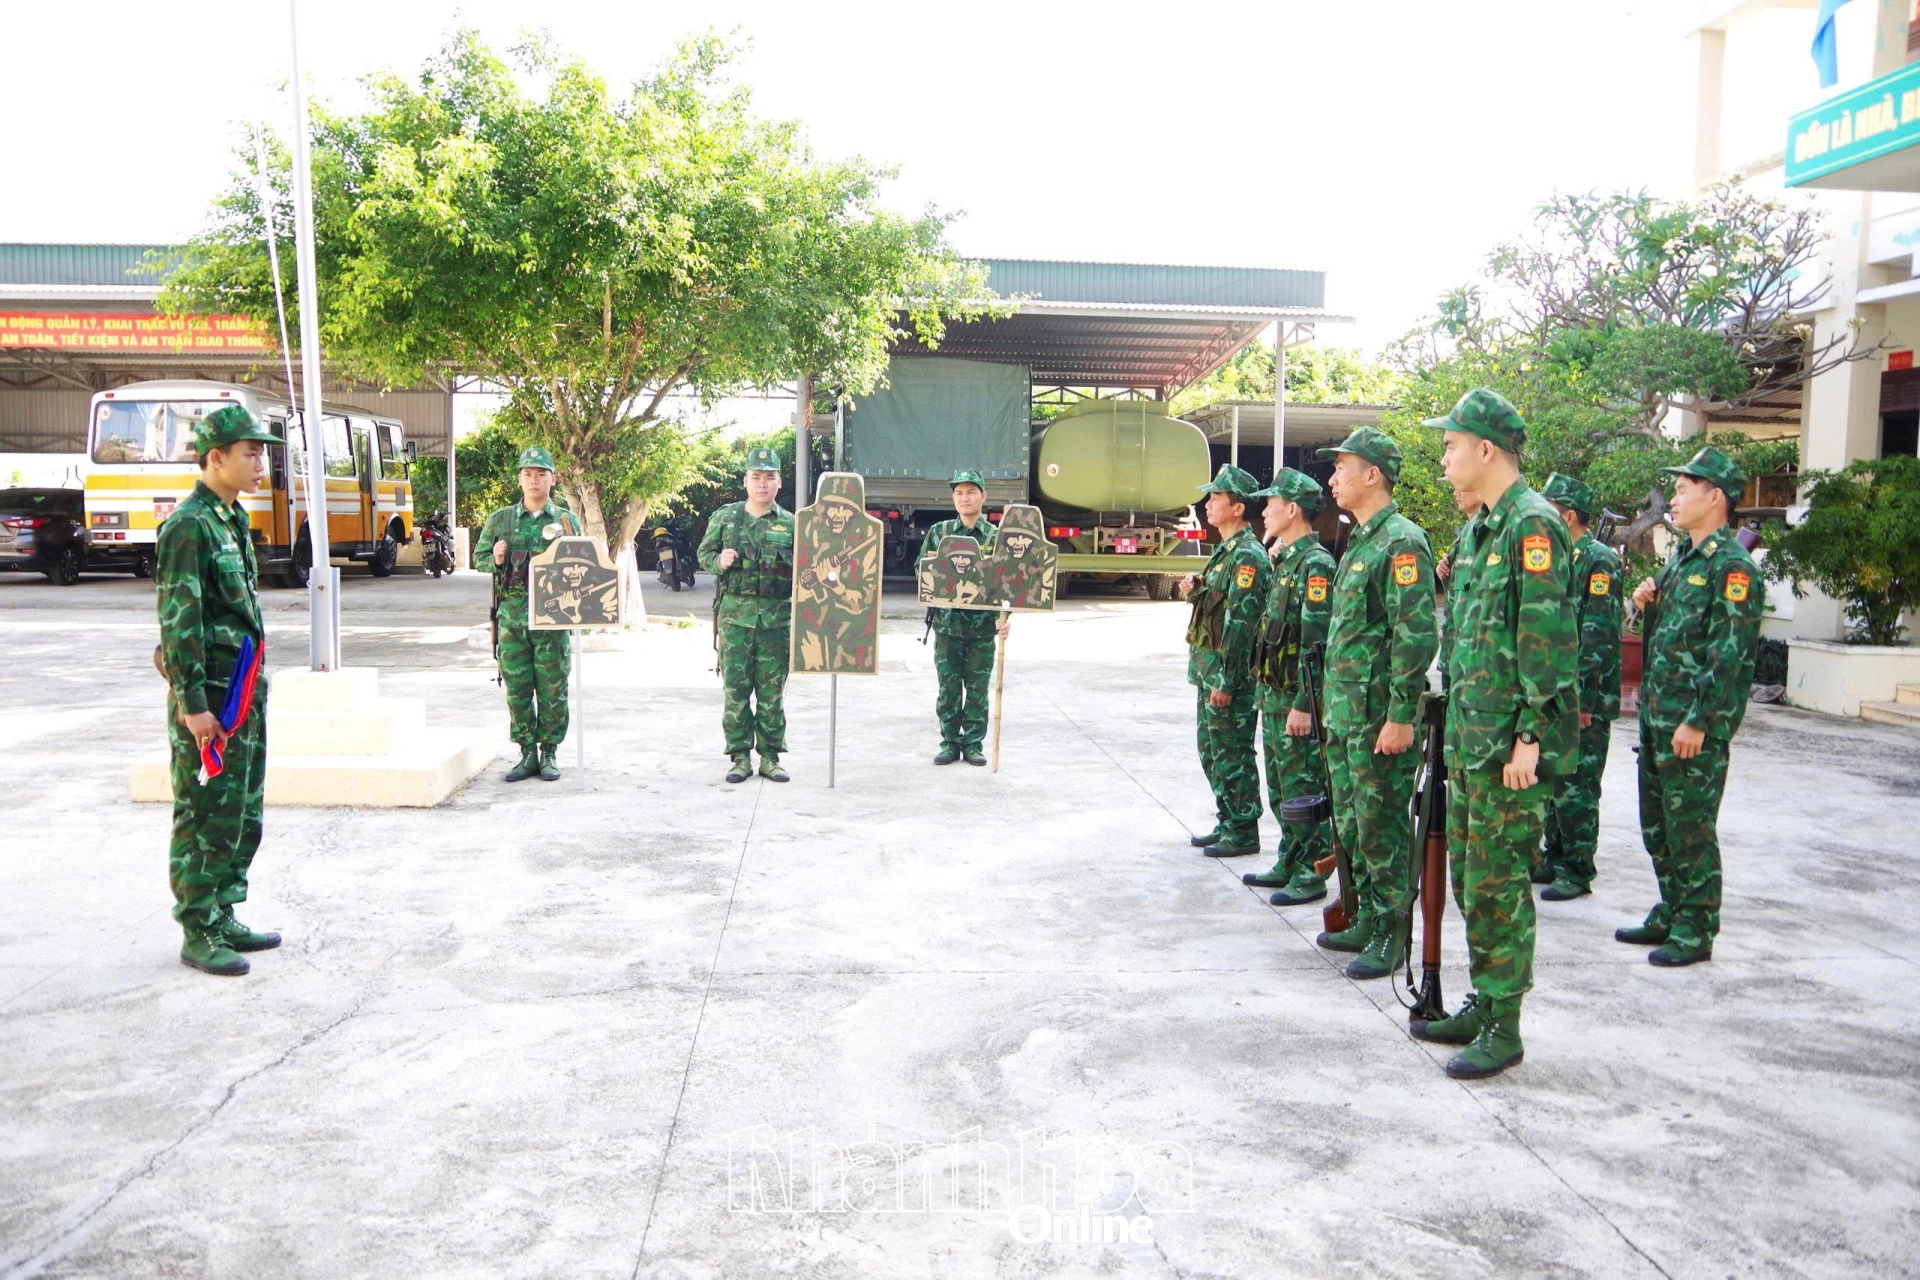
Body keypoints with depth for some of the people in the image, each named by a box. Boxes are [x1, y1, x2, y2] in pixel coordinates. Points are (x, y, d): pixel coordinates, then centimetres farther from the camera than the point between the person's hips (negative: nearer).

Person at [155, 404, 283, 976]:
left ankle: (223, 918, 25)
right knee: (206, 817, -1)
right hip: (209, 696, -9)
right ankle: (198, 936, 8)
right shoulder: (188, 526, -14)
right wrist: (192, 704, -20)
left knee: (243, 815, 15)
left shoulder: (234, 520, 14)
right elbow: (178, 622, -18)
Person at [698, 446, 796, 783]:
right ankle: (740, 757, 10)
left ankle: (770, 757, 13)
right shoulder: (724, 517, 7)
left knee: (772, 689, 4)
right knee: (735, 686, 2)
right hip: (735, 613, 0)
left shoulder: (791, 524, 6)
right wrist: (719, 561, -9)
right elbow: (703, 554, 12)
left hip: (776, 616, 0)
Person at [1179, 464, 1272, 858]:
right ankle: (1227, 822, 27)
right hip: (1209, 671, 10)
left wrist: (1226, 682, -23)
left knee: (1233, 755, -2)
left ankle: (1243, 833, 7)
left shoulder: (1247, 556, -17)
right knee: (1211, 751, 17)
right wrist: (1195, 591, 4)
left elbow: (1241, 622, -21)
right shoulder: (1226, 551, 15)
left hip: (1230, 676, -10)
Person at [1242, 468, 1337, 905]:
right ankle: (1289, 864, 27)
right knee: (1280, 786, 16)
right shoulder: (1286, 560, 15)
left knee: (1304, 788, -2)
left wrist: (1304, 704, -23)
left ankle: (1310, 875, 6)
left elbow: (1317, 643, -21)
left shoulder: (1315, 563, -16)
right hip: (1274, 695, 10)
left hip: (1297, 700, -10)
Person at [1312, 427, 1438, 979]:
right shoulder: (1359, 541, 17)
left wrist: (1401, 716, -22)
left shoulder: (1402, 542, -14)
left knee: (1383, 827, -2)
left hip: (1380, 716, -10)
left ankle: (1393, 935, 7)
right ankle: (1368, 920, 27)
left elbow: (1417, 635, -20)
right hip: (1345, 711, 10)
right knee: (1353, 823, 16)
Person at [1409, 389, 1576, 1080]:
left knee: (1497, 882, -3)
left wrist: (1530, 736, -21)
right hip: (1469, 738, 10)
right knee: (1469, 874, 15)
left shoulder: (1534, 525, -14)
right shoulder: (1476, 529, 16)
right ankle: (1482, 1006, 28)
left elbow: (1547, 639, -19)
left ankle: (1503, 1029, 8)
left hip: (1511, 744, -10)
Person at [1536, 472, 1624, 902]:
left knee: (1575, 786, -2)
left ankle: (1578, 872, 7)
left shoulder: (1599, 561, -13)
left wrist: (1584, 699, -20)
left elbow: (1600, 636, -18)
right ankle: (1554, 859, 25)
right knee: (1551, 781, 14)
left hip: (1584, 700, -8)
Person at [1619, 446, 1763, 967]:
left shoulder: (1731, 565, -13)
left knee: (1690, 826, -1)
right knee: (1656, 824, 16)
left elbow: (1730, 651, -19)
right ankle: (1670, 914, 28)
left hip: (1696, 723, -9)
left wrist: (1699, 722, -21)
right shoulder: (1683, 557, 15)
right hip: (1657, 714, 9)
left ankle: (1695, 932, 9)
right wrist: (1647, 598, 4)